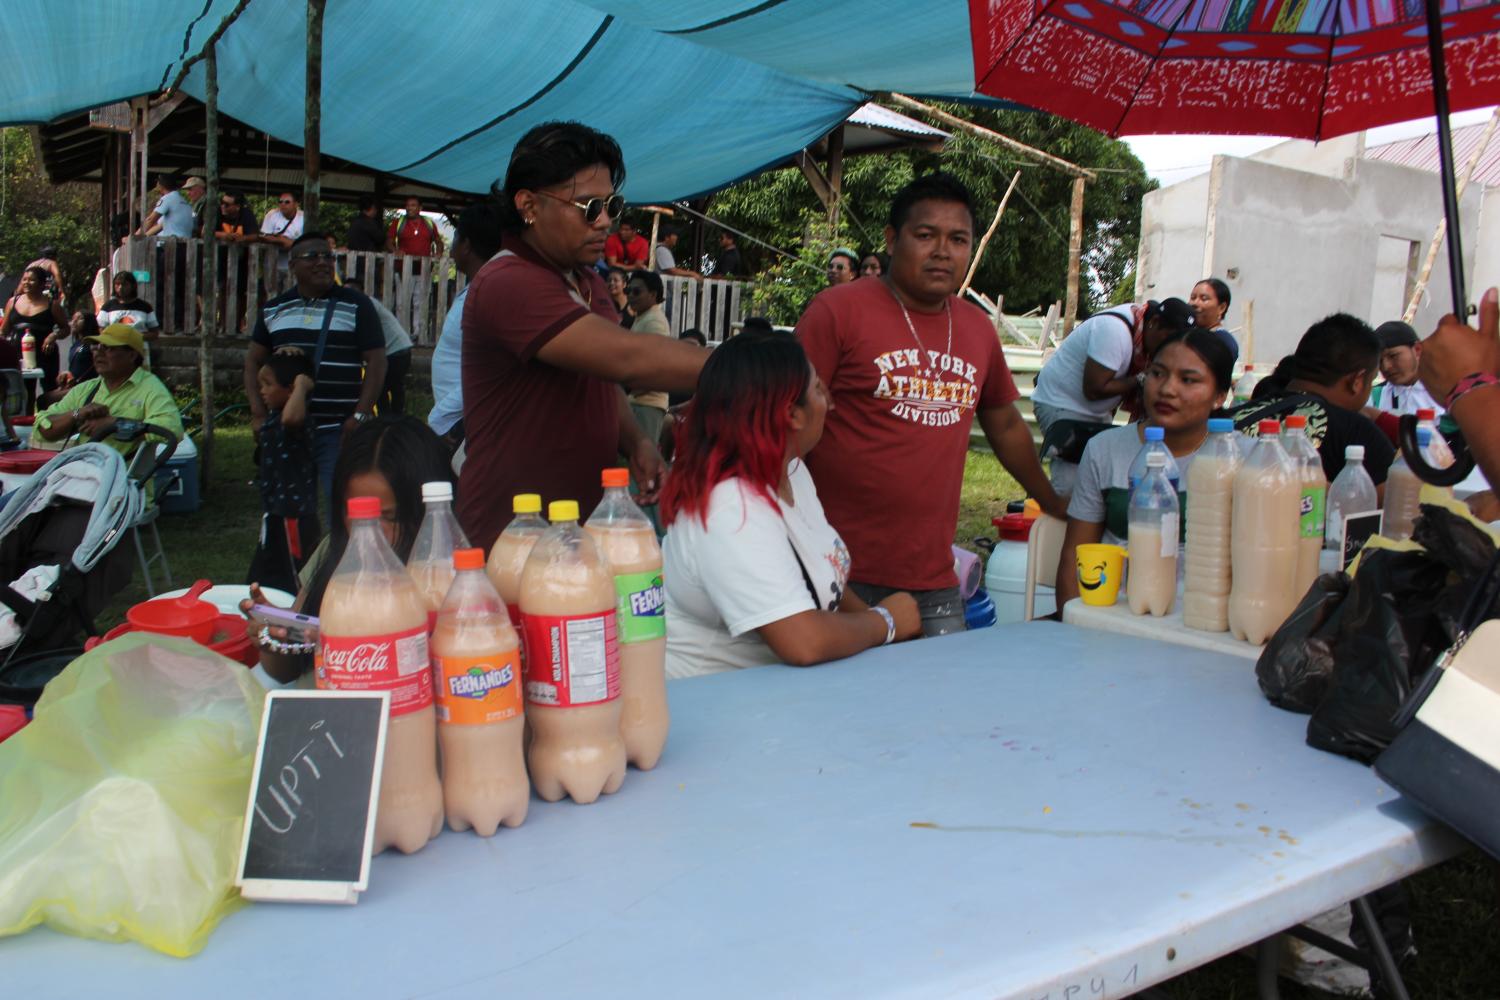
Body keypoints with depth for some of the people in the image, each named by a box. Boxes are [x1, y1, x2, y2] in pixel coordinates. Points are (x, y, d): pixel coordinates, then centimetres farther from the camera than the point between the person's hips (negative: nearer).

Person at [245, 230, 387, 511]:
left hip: (339, 429, -4)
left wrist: (360, 417, -11)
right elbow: (254, 361, 17)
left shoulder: (356, 306, 2)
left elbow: (376, 362, -2)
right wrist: (257, 412, 4)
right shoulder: (274, 309, 14)